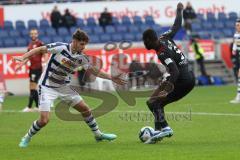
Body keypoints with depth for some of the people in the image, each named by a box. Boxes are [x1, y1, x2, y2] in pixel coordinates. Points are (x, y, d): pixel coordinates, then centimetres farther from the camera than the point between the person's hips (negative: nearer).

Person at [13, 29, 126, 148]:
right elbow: (40, 49, -16)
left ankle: (98, 134, 28)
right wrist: (23, 57, -28)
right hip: (47, 87, -6)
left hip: (64, 86, 6)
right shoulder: (60, 47, -20)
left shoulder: (81, 58, -5)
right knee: (44, 120, -17)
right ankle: (27, 138, 8)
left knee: (85, 109, 7)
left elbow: (95, 71, 7)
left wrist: (111, 78, 0)